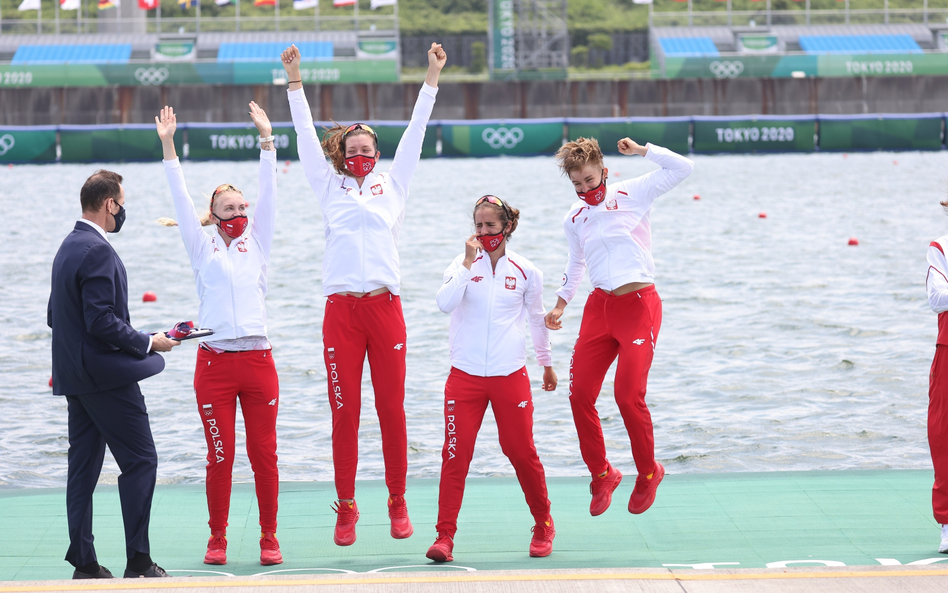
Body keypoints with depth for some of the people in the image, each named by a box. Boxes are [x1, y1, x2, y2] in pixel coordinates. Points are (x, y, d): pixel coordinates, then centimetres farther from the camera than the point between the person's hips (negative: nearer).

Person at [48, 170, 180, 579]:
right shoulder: (97, 252, -18)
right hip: (108, 376, -10)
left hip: (74, 376, 10)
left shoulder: (69, 247, 13)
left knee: (83, 467, 9)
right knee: (140, 461, -3)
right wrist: (147, 344, -12)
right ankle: (138, 562, -5)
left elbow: (54, 316, 19)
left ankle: (83, 563, 9)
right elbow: (102, 321, -23)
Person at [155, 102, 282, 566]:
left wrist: (266, 139, -1)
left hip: (257, 359, 1)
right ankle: (217, 539, 11)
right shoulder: (203, 249, 8)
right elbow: (181, 199, 3)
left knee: (264, 454, 3)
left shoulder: (256, 245, 11)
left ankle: (269, 537, 11)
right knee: (219, 455, 1)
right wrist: (168, 146, -2)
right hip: (215, 362, -1)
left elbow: (268, 193, 5)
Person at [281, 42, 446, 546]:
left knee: (392, 408, 2)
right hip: (341, 309, 0)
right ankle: (346, 508, 6)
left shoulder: (391, 184, 16)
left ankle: (397, 502, 12)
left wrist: (432, 77, 13)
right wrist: (294, 80, 9)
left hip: (385, 306, 0)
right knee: (344, 412, 0)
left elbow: (414, 133, 15)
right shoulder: (331, 187, 15)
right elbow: (306, 136, 13)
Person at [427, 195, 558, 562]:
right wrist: (468, 263, -18)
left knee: (521, 451, 3)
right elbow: (445, 303, -16)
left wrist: (547, 364, 27)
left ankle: (543, 525, 23)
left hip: (510, 376, 0)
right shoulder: (463, 264, 2)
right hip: (465, 376, 0)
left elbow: (537, 319, 18)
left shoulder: (525, 272, 4)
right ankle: (444, 536, -3)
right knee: (455, 453, -6)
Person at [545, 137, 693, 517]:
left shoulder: (633, 194, 0)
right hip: (599, 306, 5)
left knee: (628, 396, -13)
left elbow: (682, 168, -7)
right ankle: (601, 475, 16)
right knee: (579, 393, -3)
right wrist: (560, 303, 25)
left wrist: (640, 150, -7)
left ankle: (648, 473, 11)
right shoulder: (575, 219, 13)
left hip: (638, 306, -5)